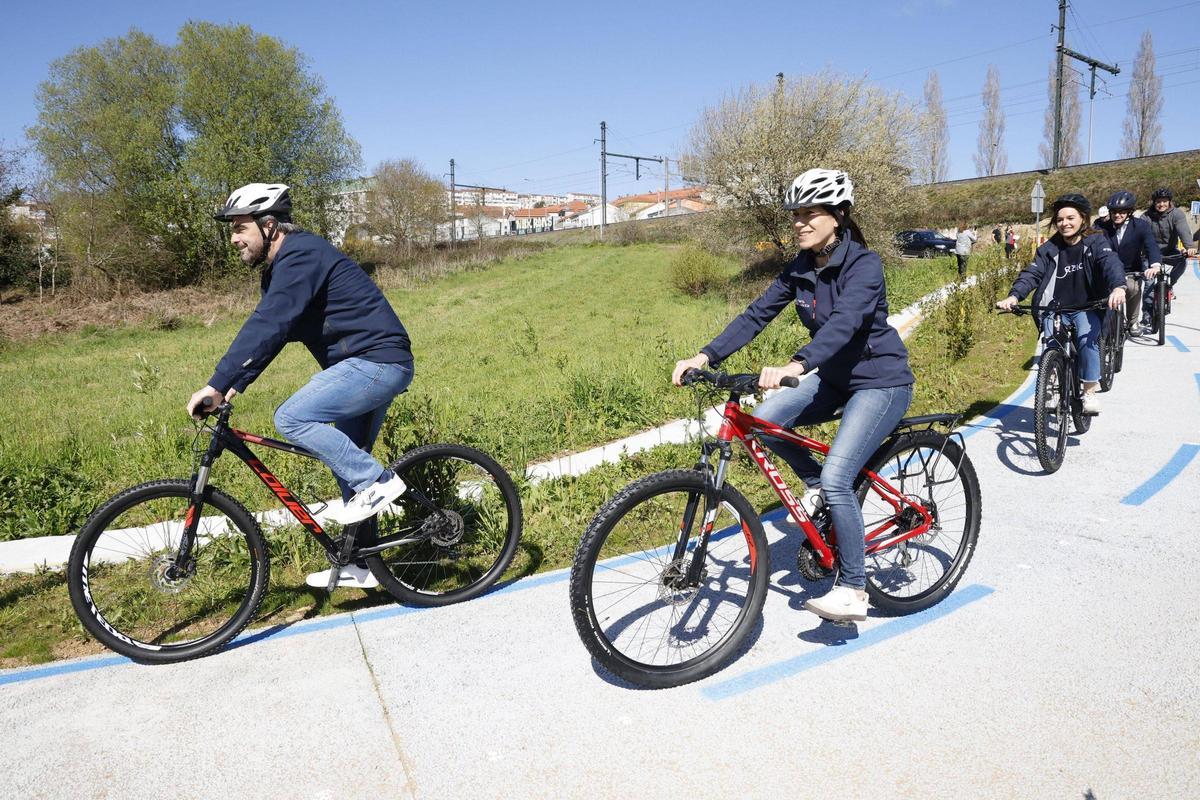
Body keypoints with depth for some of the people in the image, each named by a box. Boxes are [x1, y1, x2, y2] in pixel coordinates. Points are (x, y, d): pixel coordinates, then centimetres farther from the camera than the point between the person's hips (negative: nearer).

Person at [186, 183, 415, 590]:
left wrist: (216, 385, -25)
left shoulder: (301, 255, -16)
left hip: (378, 361, -10)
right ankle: (361, 565, 22)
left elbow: (265, 327, -25)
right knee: (348, 462, 13)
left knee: (291, 418, -20)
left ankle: (377, 481, -9)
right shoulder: (281, 268, 16)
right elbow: (267, 331, 18)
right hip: (371, 365, 10)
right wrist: (232, 387, 9)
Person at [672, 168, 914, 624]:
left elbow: (844, 321, -37)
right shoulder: (800, 269, 1)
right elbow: (757, 314, -6)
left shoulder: (863, 263, -20)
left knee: (836, 479, -20)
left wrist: (795, 365, -54)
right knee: (764, 422, -15)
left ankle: (853, 591, -4)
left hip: (880, 381, -7)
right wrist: (705, 356, -20)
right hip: (834, 377, 7)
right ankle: (816, 485, 11)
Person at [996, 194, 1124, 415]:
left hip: (1087, 307, -2)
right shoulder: (1049, 249, 5)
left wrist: (1118, 287, -44)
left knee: (1087, 337, -29)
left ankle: (1090, 392, -14)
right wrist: (1014, 295, -29)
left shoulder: (1096, 243, -2)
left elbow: (1111, 264, -21)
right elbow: (1032, 273, -8)